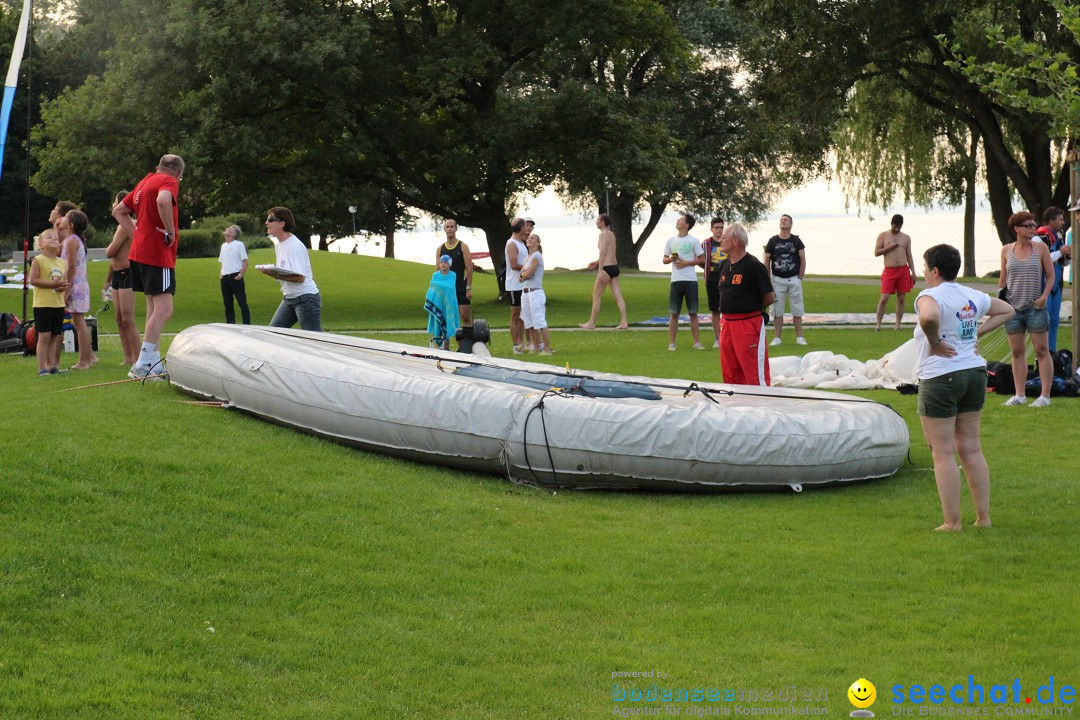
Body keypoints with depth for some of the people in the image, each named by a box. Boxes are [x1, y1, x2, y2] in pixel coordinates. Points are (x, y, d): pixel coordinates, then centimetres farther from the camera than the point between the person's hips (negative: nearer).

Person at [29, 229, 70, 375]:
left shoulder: (62, 263, 12)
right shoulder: (38, 261, -6)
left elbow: (65, 280, 18)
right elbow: (33, 280, -14)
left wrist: (65, 286, -7)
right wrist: (53, 284, -20)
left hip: (58, 304, 6)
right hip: (43, 304, -6)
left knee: (54, 336, 11)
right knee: (44, 337, -8)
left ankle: (50, 366, 19)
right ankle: (41, 369, -5)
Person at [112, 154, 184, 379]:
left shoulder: (145, 182, 19)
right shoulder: (169, 182, -7)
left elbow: (118, 211, 27)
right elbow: (163, 201, -30)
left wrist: (137, 232, 17)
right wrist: (170, 230, -19)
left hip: (140, 250, 10)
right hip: (158, 253, -10)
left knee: (154, 308, 14)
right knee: (164, 310, -11)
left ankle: (155, 364, 15)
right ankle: (142, 365, -16)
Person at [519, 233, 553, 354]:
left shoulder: (536, 256, -8)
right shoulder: (527, 258, 18)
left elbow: (529, 274, -15)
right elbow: (523, 273, 11)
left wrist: (523, 274, 4)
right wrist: (525, 274, -8)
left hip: (535, 292, -9)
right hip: (525, 293, 9)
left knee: (540, 323, -10)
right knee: (530, 324, 10)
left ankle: (547, 349, -10)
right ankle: (536, 349, 15)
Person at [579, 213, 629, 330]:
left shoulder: (603, 235, -11)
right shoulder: (611, 234, 16)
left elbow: (602, 253, -20)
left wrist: (600, 270, -24)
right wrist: (597, 262, 33)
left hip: (607, 268, -9)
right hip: (615, 267, 9)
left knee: (596, 296, 1)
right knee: (618, 296, 4)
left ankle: (591, 323, 5)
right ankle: (624, 322, -1)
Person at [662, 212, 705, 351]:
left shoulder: (694, 241, -1)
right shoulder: (671, 240, 7)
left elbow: (701, 259, 1)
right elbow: (665, 260, 12)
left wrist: (686, 263, -11)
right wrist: (671, 259, -10)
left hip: (691, 281, -2)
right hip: (676, 281, 2)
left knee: (693, 313, 4)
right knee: (674, 313, 2)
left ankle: (697, 342, 10)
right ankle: (671, 343, 5)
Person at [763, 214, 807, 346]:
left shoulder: (796, 241, 3)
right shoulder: (773, 241, 3)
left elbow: (803, 260, 4)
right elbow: (767, 261, 5)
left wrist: (800, 278, -2)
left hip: (794, 279, 0)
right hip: (777, 279, 0)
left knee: (797, 310, 2)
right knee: (777, 310, 2)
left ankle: (799, 337, 9)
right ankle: (777, 338, 6)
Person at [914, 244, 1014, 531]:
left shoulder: (930, 296, -14)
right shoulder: (973, 296, 9)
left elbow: (930, 316, -37)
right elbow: (1006, 310, 24)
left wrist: (934, 342, -19)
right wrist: (977, 333, 14)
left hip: (940, 378, -7)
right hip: (975, 373, 7)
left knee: (943, 453, -1)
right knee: (971, 448, 13)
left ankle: (952, 522, 0)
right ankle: (984, 517, 15)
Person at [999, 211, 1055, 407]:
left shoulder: (1040, 248, 1)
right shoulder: (1007, 250, 6)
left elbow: (1050, 276, 3)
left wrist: (1044, 297, -10)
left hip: (1035, 307, -2)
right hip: (1013, 307, 2)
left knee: (1041, 350, -2)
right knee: (1017, 351, 6)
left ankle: (1045, 395, 0)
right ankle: (1019, 394, 13)